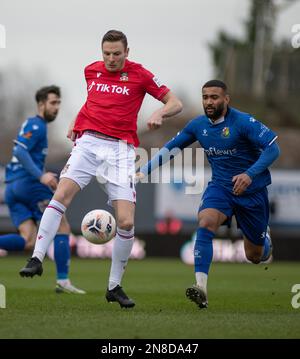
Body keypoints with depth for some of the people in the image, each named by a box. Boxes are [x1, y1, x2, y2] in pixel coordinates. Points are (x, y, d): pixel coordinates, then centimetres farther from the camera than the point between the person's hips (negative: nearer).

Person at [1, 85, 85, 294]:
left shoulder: (34, 125, 24)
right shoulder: (36, 125, -6)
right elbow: (20, 151, -20)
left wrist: (46, 176, 25)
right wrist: (41, 175, -26)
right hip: (28, 183, -9)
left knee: (28, 241, 0)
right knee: (63, 228, -3)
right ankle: (63, 281, -7)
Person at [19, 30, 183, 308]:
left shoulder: (140, 75, 2)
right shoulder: (91, 70, 12)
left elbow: (175, 103, 4)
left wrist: (159, 113, -17)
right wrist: (76, 122, 18)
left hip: (120, 150, -2)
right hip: (88, 142, 2)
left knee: (126, 222, -11)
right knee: (62, 194, -24)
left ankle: (114, 287, 5)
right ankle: (37, 259, -23)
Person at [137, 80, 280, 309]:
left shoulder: (243, 122, -18)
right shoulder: (199, 125, -2)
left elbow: (273, 148, -24)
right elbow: (170, 148, 10)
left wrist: (250, 174, -36)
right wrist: (144, 171, 2)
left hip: (252, 190, -3)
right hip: (220, 187, 3)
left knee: (255, 256, 9)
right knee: (205, 224, -31)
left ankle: (265, 238, 49)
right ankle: (201, 287, -37)